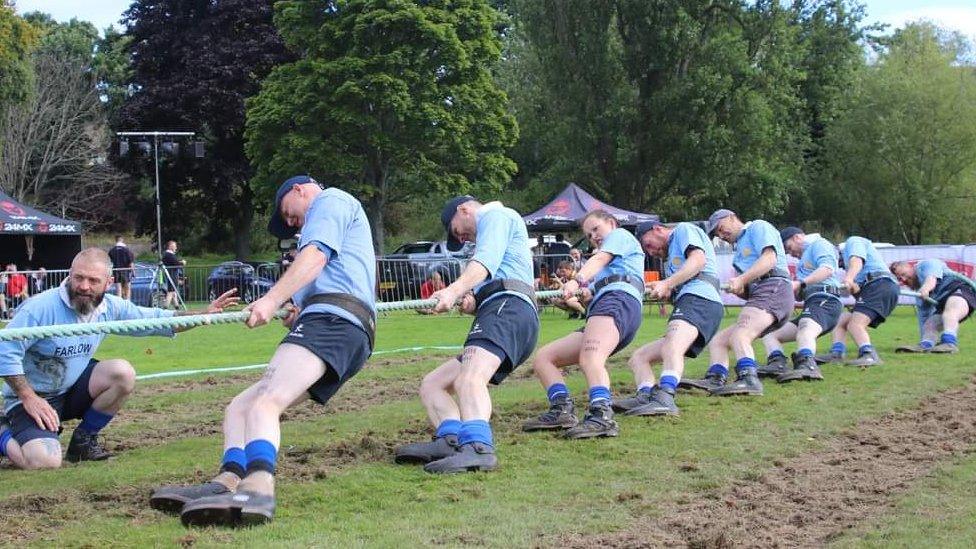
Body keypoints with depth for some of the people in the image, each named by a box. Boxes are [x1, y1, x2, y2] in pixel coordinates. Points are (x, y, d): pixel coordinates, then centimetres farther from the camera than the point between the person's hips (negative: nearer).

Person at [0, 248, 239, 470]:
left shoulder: (110, 307, -3)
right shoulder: (41, 307, -22)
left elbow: (155, 320, 5)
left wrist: (206, 314, -5)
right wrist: (29, 398, -26)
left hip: (72, 390, 5)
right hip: (32, 396, -5)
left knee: (122, 372, -19)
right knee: (45, 461, -29)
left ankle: (84, 439, 2)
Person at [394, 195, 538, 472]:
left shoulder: (496, 214, 14)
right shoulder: (489, 230, 42)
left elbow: (487, 260, -9)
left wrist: (454, 290, -25)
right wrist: (472, 301, 5)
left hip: (508, 305, -10)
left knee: (469, 377, -34)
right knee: (431, 384, 6)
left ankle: (478, 446, -56)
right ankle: (451, 439, -21)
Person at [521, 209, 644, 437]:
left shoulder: (620, 234, 21)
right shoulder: (608, 264, 46)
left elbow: (600, 259, 0)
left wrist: (577, 280, -18)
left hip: (618, 299, -10)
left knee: (589, 358, -36)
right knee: (542, 358, 2)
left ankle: (601, 416, -60)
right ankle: (562, 410, -22)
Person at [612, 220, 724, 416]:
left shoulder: (684, 229, 15)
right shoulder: (671, 257, 40)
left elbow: (698, 259, -6)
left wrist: (667, 284, -10)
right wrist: (663, 292, 3)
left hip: (699, 297, -10)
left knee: (671, 349, -35)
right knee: (639, 357, 5)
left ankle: (665, 399, -57)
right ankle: (645, 396, -22)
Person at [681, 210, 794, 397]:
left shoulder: (758, 227, 11)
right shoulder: (740, 249, 36)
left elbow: (769, 259, -9)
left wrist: (742, 279, -16)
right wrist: (738, 290, 2)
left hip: (773, 288, -10)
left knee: (739, 335, -32)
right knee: (718, 340, 1)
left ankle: (748, 379, -52)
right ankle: (715, 379, -22)